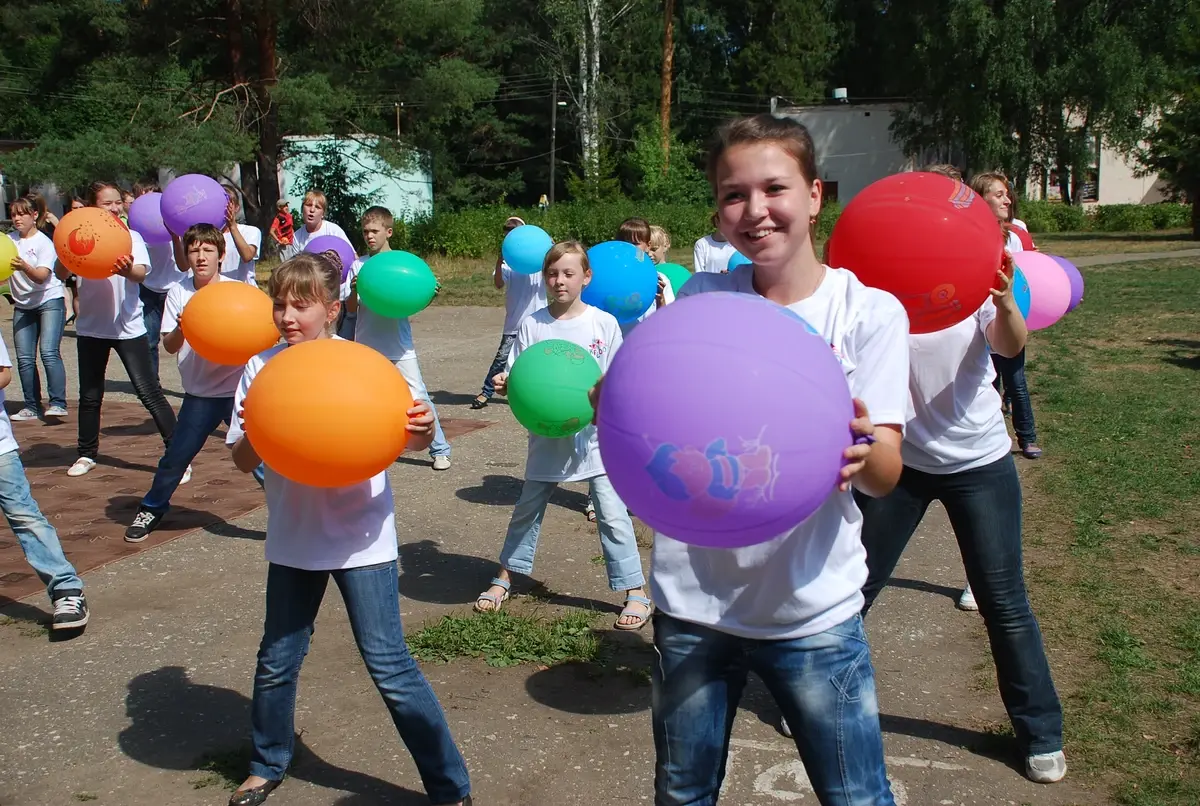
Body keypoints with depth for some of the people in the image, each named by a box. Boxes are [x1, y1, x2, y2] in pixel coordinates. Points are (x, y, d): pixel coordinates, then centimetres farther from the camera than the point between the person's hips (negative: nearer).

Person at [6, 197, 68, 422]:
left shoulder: (44, 242, -7)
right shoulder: (9, 240, 7)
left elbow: (41, 276, -18)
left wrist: (24, 267, -38)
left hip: (49, 300, -5)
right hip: (23, 306, 5)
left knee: (49, 352, -17)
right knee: (24, 358, 0)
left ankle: (58, 404, -17)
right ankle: (31, 406, 7)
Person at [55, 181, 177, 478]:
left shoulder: (130, 237, -1)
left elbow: (141, 273, -18)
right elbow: (61, 273, -10)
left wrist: (128, 269, -42)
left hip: (128, 326, -2)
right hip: (91, 327, 2)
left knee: (149, 392, -6)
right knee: (89, 395, 13)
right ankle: (87, 454, 29)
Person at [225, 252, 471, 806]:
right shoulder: (262, 368, -2)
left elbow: (411, 436, -8)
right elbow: (243, 462, 1)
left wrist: (422, 428, -32)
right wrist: (252, 435, -22)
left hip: (360, 536, -4)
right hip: (293, 537, 4)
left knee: (388, 665, -3)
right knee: (277, 661, 16)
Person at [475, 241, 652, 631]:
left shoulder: (604, 324, -3)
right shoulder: (532, 324, 0)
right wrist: (505, 383, -20)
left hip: (594, 433, -2)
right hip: (546, 434, 2)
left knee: (612, 515, -2)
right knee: (527, 509, 15)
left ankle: (636, 593, 8)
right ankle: (504, 578, 32)